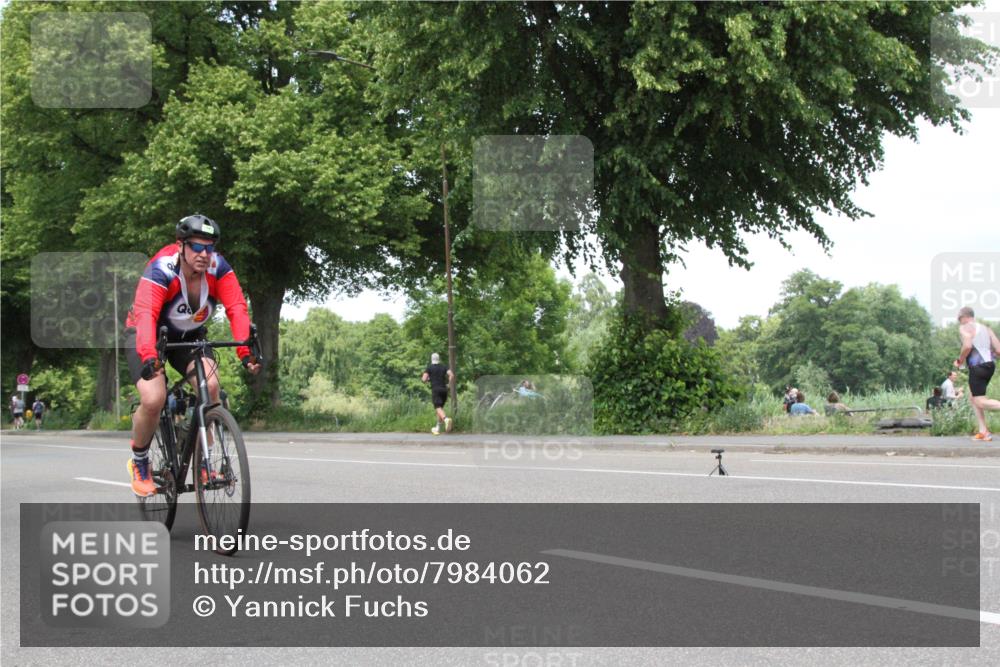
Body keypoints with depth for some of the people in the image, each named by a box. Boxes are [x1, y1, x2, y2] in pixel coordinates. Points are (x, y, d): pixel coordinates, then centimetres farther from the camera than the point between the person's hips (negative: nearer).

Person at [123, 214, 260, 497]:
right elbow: (145, 315, -45)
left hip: (189, 336, 3)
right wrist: (148, 357, -62)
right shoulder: (160, 270, -31)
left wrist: (246, 353, -47)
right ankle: (139, 463, 3)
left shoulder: (218, 268, -20)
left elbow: (237, 309, -31)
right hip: (146, 336, -3)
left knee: (210, 385, -25)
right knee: (153, 400, -25)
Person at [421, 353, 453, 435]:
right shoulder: (444, 367, 12)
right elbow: (452, 375, -5)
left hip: (435, 390, -5)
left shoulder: (429, 368, 3)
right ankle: (437, 429, 21)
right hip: (444, 390, 5)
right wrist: (449, 385, 6)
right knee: (440, 407, 18)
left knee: (438, 408, -16)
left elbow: (424, 379, -6)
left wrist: (427, 379, 17)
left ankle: (446, 419, -47)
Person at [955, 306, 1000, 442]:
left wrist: (960, 360, -4)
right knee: (973, 397, 18)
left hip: (977, 366, -8)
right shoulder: (986, 328, 19)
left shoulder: (964, 328, -2)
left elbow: (967, 345, -20)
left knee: (980, 402, -8)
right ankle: (983, 431, 11)